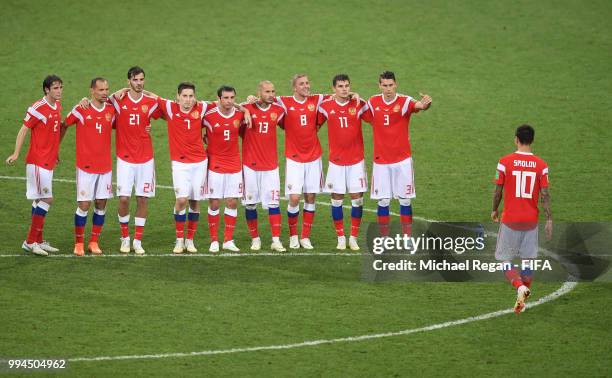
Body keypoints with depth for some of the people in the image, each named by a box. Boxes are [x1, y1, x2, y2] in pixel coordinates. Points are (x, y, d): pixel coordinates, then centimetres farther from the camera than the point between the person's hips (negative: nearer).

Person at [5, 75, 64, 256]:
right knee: (46, 199, -11)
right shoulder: (38, 108, -14)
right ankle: (30, 241, -6)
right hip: (37, 161, -8)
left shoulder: (58, 106, 10)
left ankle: (37, 241, 17)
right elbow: (23, 130, -13)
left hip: (49, 161, 8)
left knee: (40, 200, 12)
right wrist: (16, 153, -20)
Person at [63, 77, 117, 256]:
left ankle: (94, 242, 15)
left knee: (101, 204, 5)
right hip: (85, 166, -4)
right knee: (84, 205, -3)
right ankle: (78, 243, 8)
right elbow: (64, 126, 5)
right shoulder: (81, 110, -7)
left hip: (105, 166, 4)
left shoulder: (111, 110, 4)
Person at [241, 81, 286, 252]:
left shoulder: (278, 110, 2)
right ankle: (255, 238, 14)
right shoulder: (247, 109, -4)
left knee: (273, 203, -4)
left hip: (270, 165, 1)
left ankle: (276, 240, -4)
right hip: (250, 164, -1)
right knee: (250, 203, 3)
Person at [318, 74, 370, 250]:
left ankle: (353, 237, 10)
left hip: (356, 160, 0)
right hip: (336, 161, 0)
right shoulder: (326, 106, -1)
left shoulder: (359, 105, -2)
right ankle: (341, 238, 11)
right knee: (336, 199, 1)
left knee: (357, 198, -1)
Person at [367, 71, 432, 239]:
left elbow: (418, 105, -33)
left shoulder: (405, 101, -10)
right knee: (383, 201, 4)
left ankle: (407, 238, 9)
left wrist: (425, 104, -55)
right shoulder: (373, 102, 0)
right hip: (381, 160, 2)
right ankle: (384, 239, 12)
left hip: (402, 159, -2)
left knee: (405, 200, 2)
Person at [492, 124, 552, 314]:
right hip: (531, 220, 2)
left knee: (505, 259, 4)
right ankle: (524, 295, 13)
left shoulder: (505, 162, -9)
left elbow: (498, 190, -2)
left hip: (510, 219, -2)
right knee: (528, 259, 13)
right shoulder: (541, 165, -3)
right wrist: (549, 220, 1)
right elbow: (545, 195, -4)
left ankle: (520, 286, -20)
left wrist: (494, 210, 15)